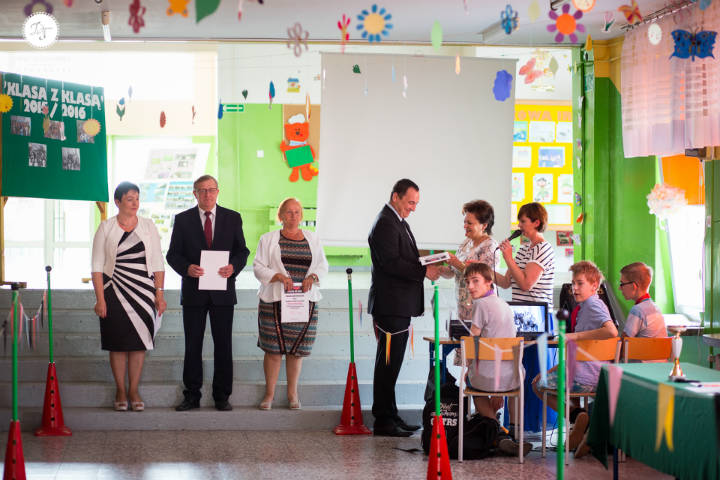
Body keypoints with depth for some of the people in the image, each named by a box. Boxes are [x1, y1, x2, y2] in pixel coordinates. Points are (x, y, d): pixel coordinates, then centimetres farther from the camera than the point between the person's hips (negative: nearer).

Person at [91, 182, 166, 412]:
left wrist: (159, 294, -1)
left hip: (142, 293, 2)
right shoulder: (106, 228, 1)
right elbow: (97, 267, -1)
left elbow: (158, 264, 7)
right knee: (118, 343, 1)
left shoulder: (148, 226, 6)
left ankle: (134, 390, 11)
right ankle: (120, 391, 12)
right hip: (114, 293, -2)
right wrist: (100, 299, -9)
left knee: (139, 342, 2)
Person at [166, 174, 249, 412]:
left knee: (223, 345, 3)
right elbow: (173, 254, 3)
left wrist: (233, 267, -13)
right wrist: (187, 268, -16)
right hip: (193, 293, 0)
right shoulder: (182, 220, 4)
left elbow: (242, 250, 7)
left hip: (222, 292, 0)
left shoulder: (232, 218, 6)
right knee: (192, 345, 4)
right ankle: (192, 396, 11)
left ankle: (222, 396, 11)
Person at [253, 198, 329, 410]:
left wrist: (312, 277, -7)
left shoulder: (313, 239, 13)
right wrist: (278, 276, -15)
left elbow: (323, 265, 14)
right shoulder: (268, 239, 6)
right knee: (273, 349, -3)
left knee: (296, 349, 4)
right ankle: (269, 393, 7)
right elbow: (258, 267, 0)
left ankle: (292, 393, 14)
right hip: (274, 301, -2)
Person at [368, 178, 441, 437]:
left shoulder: (399, 221, 19)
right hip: (390, 306, -11)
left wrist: (427, 264, 11)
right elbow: (391, 263, -23)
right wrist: (424, 272, -22)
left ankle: (390, 416, 21)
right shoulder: (385, 224, -15)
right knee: (388, 364, -7)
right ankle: (383, 421, -3)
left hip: (398, 306, 11)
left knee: (390, 364, 15)